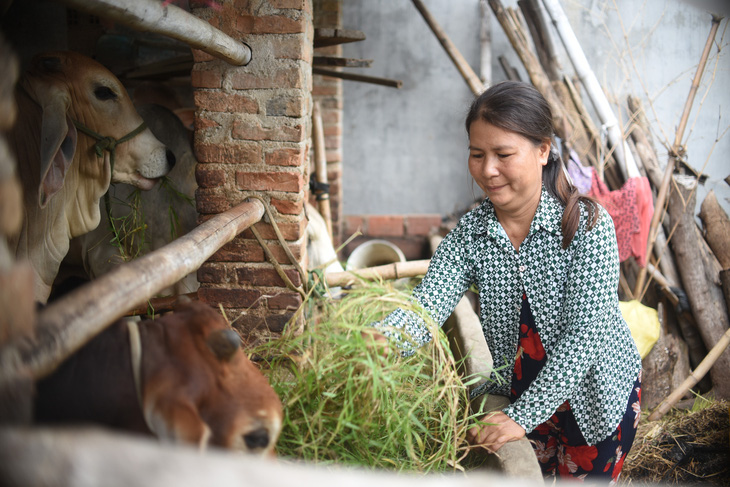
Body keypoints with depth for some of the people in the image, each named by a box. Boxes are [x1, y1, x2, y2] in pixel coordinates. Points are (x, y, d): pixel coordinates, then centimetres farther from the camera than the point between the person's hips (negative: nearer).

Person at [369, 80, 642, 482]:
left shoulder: (588, 225, -23)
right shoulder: (469, 234, -13)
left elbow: (585, 333, -28)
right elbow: (427, 305, -25)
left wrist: (523, 415, -34)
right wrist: (380, 339, -48)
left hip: (597, 396, -3)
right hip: (518, 395, 3)